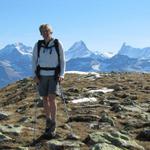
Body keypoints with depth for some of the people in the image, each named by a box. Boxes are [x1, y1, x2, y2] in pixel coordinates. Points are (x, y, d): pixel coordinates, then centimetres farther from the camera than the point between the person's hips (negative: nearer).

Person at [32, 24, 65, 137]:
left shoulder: (58, 44, -5)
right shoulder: (38, 45, 0)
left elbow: (62, 60, -2)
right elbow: (34, 61, 3)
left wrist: (62, 75, -12)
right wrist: (34, 75, -8)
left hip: (54, 75, -2)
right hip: (42, 75, 2)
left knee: (52, 98, -14)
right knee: (45, 99, 7)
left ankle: (53, 124, -5)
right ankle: (48, 121, 24)